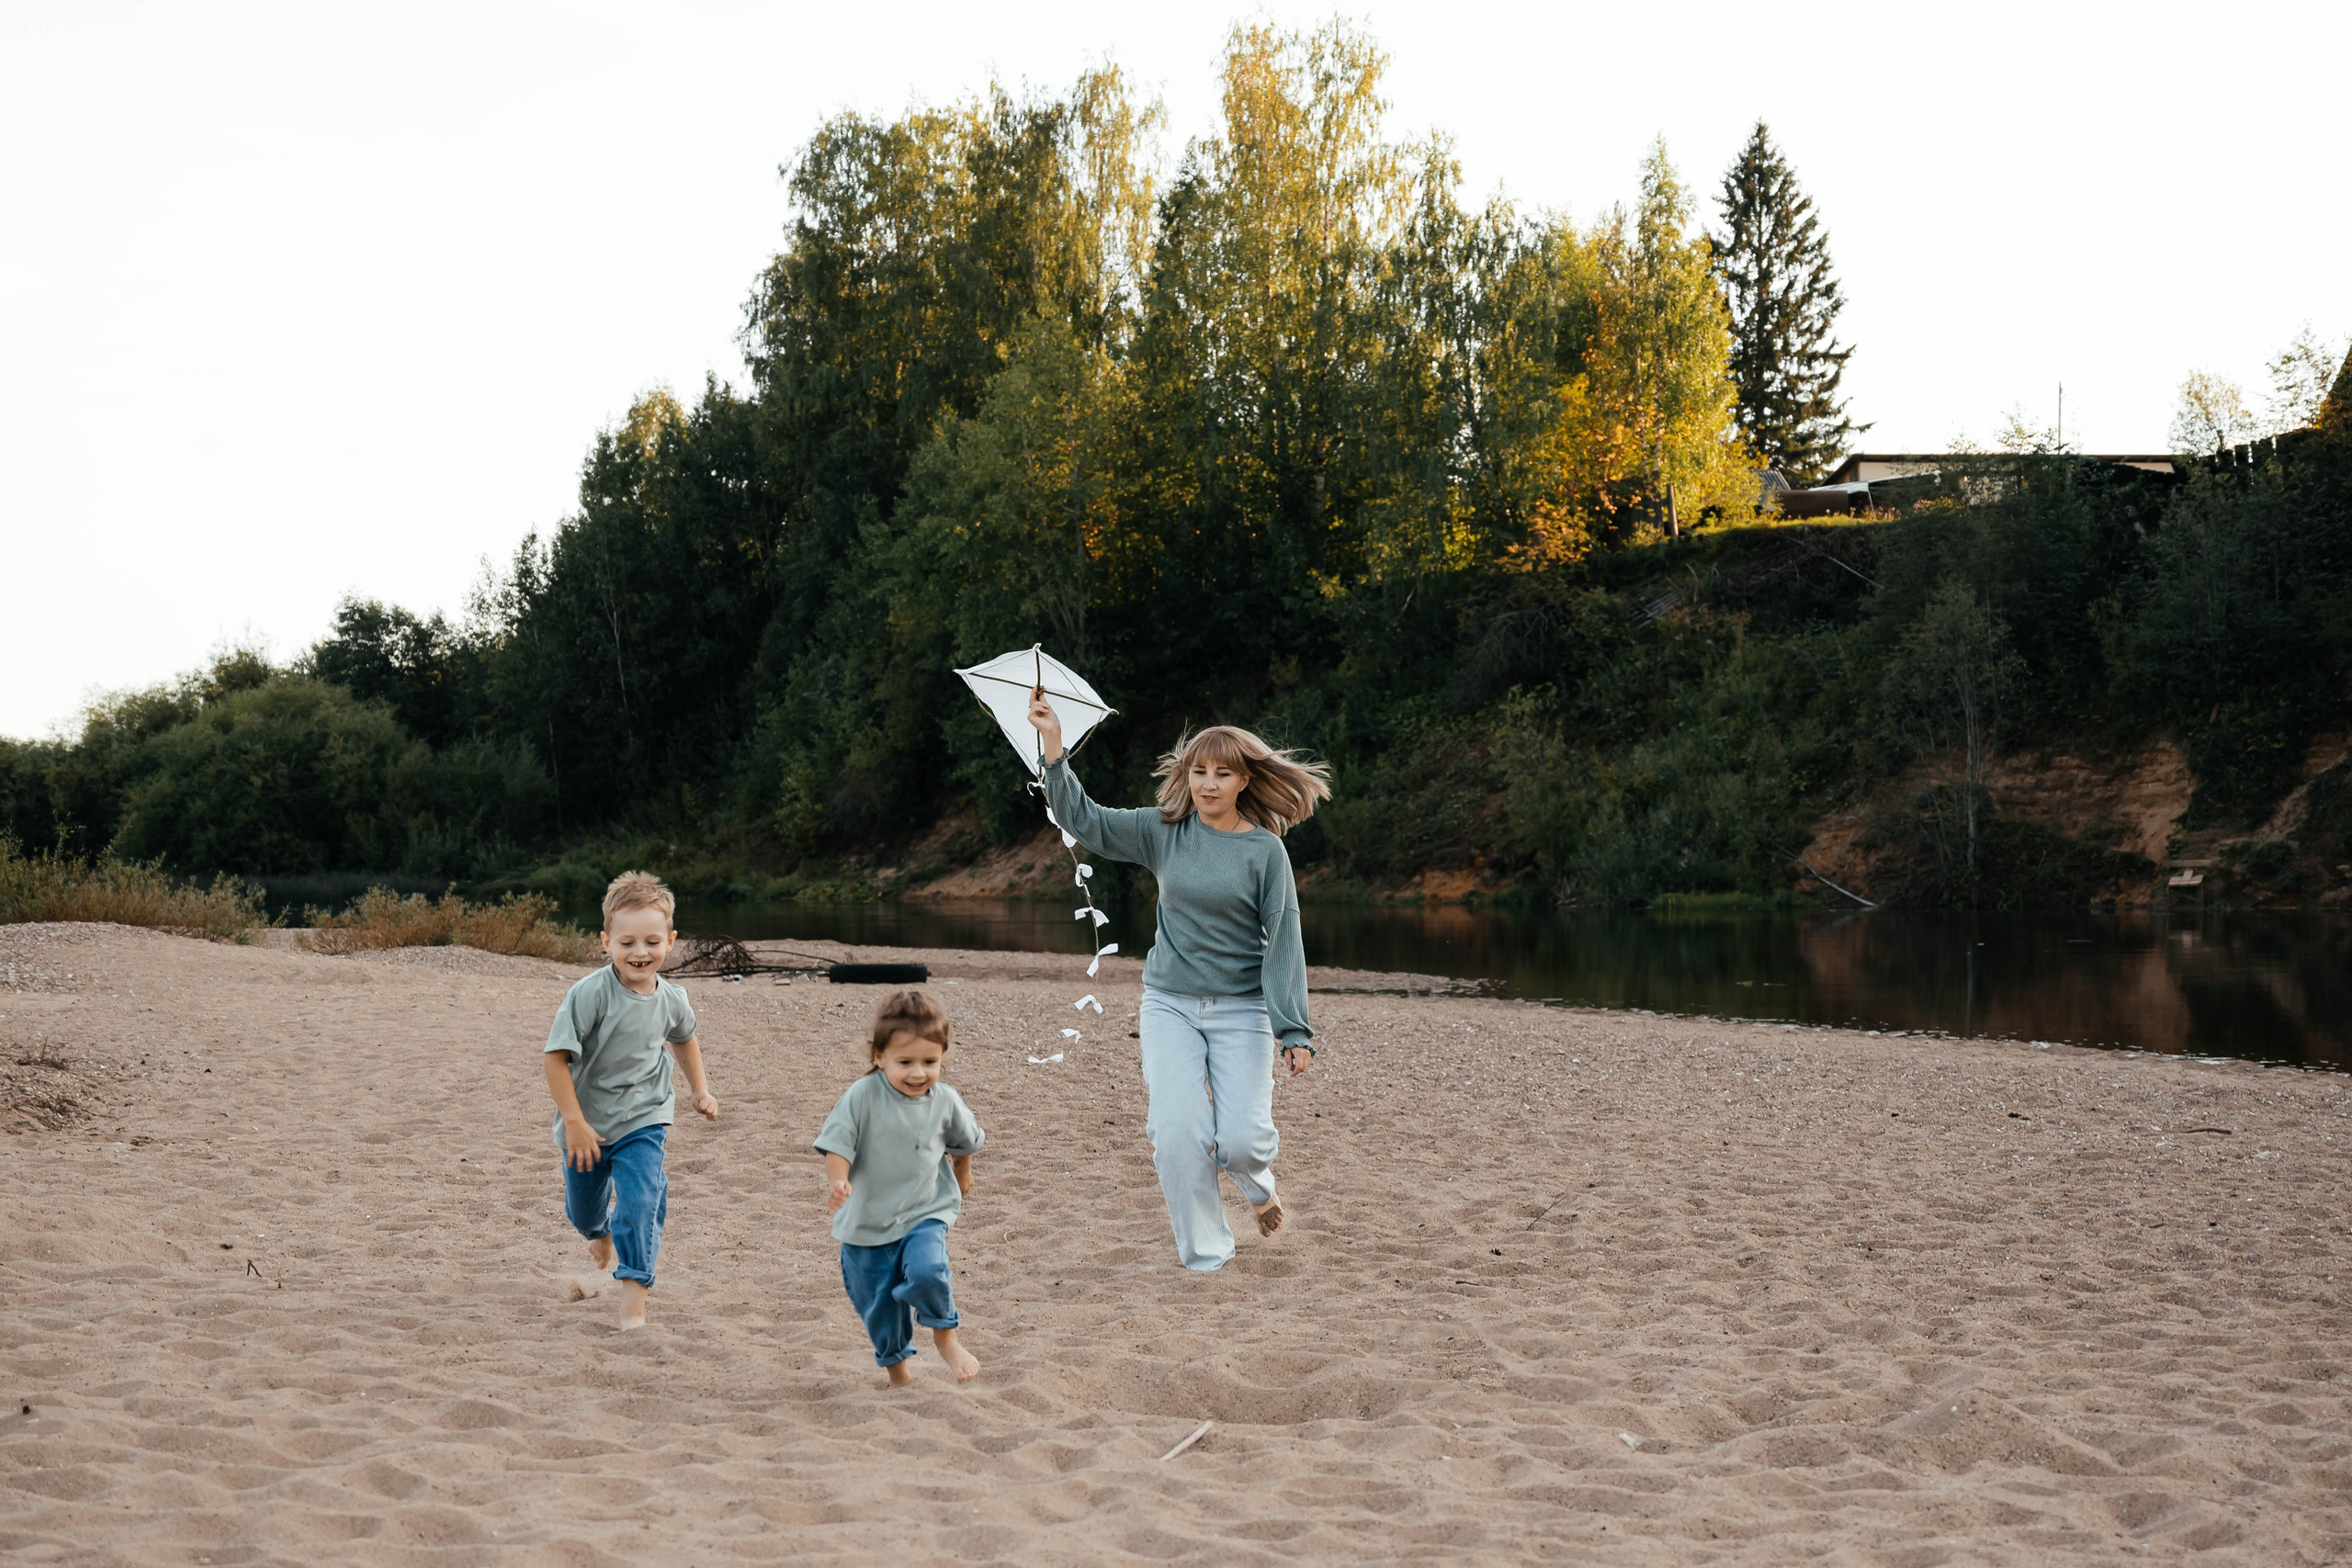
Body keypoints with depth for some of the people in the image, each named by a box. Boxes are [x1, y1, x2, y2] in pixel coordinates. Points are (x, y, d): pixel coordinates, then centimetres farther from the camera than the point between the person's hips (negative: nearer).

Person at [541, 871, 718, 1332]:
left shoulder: (670, 999, -7)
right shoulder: (590, 994, -24)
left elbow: (683, 1038, 18)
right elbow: (555, 1055, -22)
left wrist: (699, 1090, 16)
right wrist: (574, 1122, -23)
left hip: (643, 1121, 1)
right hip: (588, 1125, -1)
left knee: (641, 1201, -19)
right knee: (582, 1209, 21)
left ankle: (634, 1297, -13)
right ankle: (602, 1234, 57)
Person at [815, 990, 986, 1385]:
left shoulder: (946, 1102, -6)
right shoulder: (863, 1096, -15)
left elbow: (965, 1141, 15)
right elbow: (837, 1141, -16)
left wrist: (962, 1175, 31)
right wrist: (837, 1180, -35)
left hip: (924, 1215, 0)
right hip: (866, 1221, 0)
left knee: (926, 1271, -27)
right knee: (877, 1304, 11)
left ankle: (945, 1338, 0)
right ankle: (896, 1364, 36)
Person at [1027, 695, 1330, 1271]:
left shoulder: (1266, 850, -3)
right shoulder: (1164, 831, 3)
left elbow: (1284, 940, -5)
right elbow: (1083, 819, 2)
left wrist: (1295, 1030, -10)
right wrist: (1053, 743, -9)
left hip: (1242, 1008, -2)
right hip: (1170, 1004, 2)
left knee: (1241, 1140, -12)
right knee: (1178, 1133, -13)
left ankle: (1259, 1183, 26)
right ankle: (1204, 1257, 3)